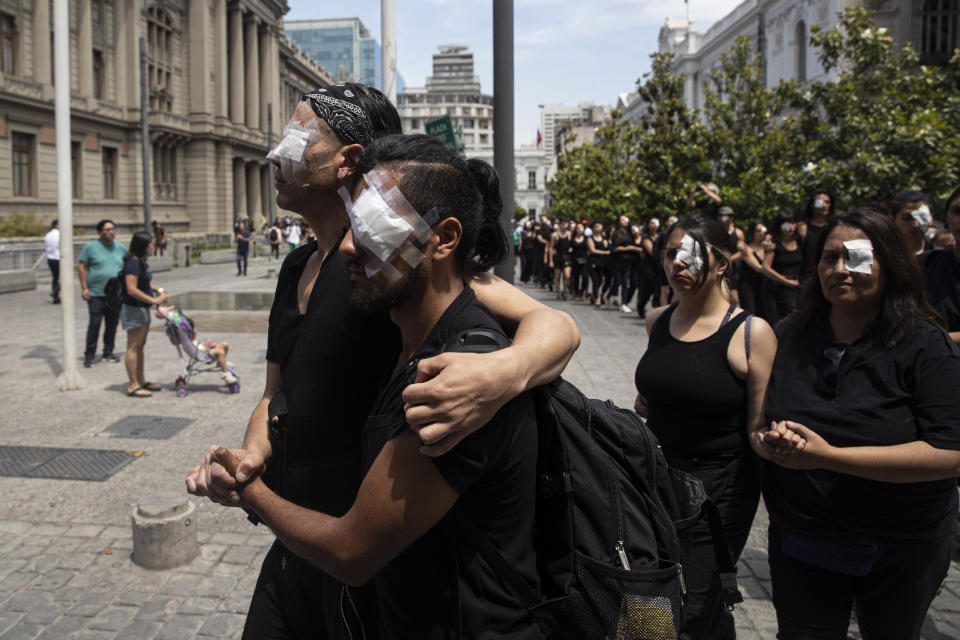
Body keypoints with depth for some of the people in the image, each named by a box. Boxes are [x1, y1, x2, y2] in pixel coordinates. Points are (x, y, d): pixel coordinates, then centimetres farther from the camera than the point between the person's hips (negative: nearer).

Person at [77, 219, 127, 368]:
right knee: (94, 325, -6)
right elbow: (81, 266, -2)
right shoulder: (91, 247, -3)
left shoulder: (121, 248, 8)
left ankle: (108, 353, 21)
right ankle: (89, 356, 2)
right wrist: (84, 288, -8)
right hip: (96, 294, -4)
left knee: (112, 325, 9)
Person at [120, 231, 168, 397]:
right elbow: (131, 290, -25)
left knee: (140, 346, 16)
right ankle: (133, 386, -5)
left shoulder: (140, 262, 13)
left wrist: (157, 290, 10)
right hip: (133, 309, -10)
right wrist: (153, 300, -22)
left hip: (142, 309, 10)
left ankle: (141, 381, 24)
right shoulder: (132, 263, -18)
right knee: (133, 347, -7)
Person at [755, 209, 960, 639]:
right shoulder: (792, 336, -1)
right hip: (800, 542, 3)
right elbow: (759, 415, 9)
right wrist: (765, 438, -15)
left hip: (900, 554, -2)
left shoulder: (925, 345, -14)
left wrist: (830, 456, -28)